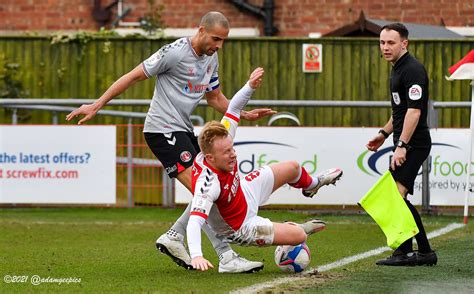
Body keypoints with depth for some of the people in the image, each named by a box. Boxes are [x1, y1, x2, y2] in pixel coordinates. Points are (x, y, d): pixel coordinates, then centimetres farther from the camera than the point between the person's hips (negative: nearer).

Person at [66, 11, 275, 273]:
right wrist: (97, 105, -9)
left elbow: (215, 98, 23)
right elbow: (134, 76, -10)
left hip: (183, 131, 9)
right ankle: (227, 258, -18)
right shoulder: (174, 52, -15)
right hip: (162, 130, -9)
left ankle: (173, 237, 19)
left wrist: (245, 115, 9)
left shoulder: (211, 59, 10)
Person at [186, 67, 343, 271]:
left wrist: (250, 86, -31)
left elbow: (233, 108, -14)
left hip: (243, 191, 8)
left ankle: (312, 185, 57)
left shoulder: (221, 139, -26)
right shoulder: (207, 184, -46)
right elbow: (194, 223, -52)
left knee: (292, 168, 19)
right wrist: (196, 256, -68)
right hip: (239, 229, -8)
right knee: (298, 236, -10)